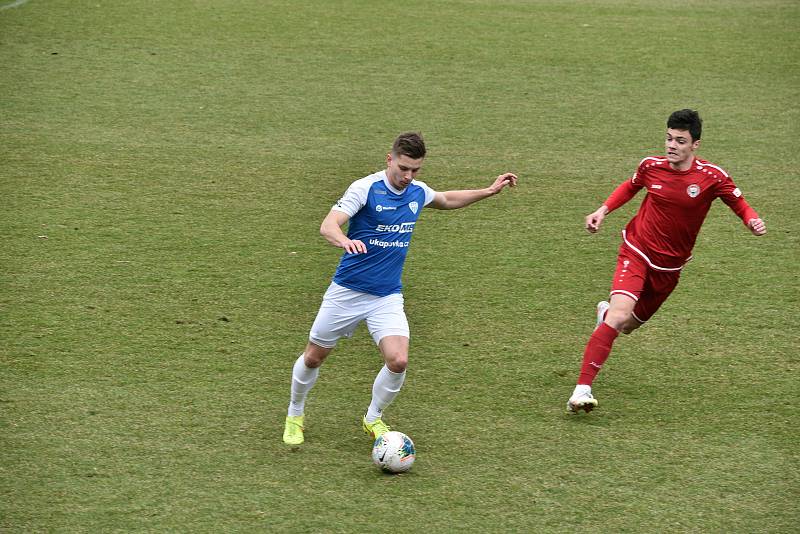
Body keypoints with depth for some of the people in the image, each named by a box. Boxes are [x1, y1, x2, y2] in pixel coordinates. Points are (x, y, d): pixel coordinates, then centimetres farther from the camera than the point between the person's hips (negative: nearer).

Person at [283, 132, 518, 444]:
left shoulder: (417, 192, 2)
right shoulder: (365, 188, -16)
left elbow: (446, 200, 26)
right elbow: (328, 225, -29)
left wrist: (489, 191, 18)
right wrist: (344, 241, -51)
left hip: (388, 297, 3)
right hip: (347, 291, -3)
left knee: (398, 361, -17)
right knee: (314, 357, 9)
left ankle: (373, 418, 9)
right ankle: (295, 415, 35)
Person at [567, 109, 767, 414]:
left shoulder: (712, 177, -13)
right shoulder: (652, 166, -7)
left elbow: (740, 205, 0)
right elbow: (630, 187, 15)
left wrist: (753, 221, -22)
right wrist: (603, 211, 5)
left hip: (669, 266, 2)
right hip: (636, 252, -2)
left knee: (628, 326, 15)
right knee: (619, 317, -24)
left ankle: (605, 312, 54)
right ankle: (583, 389, -22)